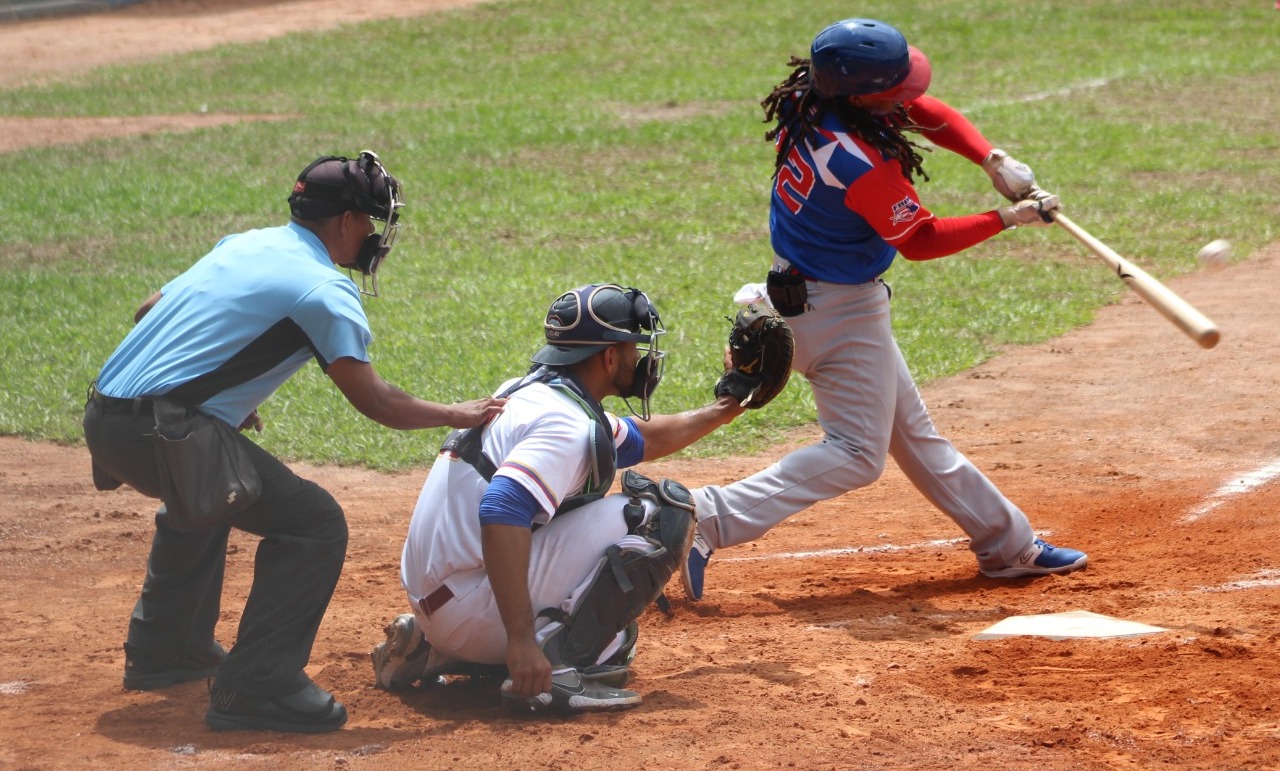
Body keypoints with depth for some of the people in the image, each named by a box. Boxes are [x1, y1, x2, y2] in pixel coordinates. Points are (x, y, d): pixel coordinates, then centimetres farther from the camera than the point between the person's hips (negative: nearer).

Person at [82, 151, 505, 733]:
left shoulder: (242, 245, 19)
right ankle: (256, 688, -10)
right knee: (314, 522, -7)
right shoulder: (324, 287, -6)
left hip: (103, 419, 9)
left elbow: (148, 311, 28)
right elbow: (373, 400, -11)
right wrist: (459, 414, 3)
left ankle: (164, 650, 45)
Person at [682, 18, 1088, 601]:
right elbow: (921, 241, -16)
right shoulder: (867, 166, -32)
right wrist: (1008, 219, -10)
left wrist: (992, 160, -9)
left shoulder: (809, 99, -8)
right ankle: (708, 519, -11)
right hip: (842, 312, -10)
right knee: (857, 455, -2)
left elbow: (930, 113, 3)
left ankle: (1008, 546, 31)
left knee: (910, 429, 18)